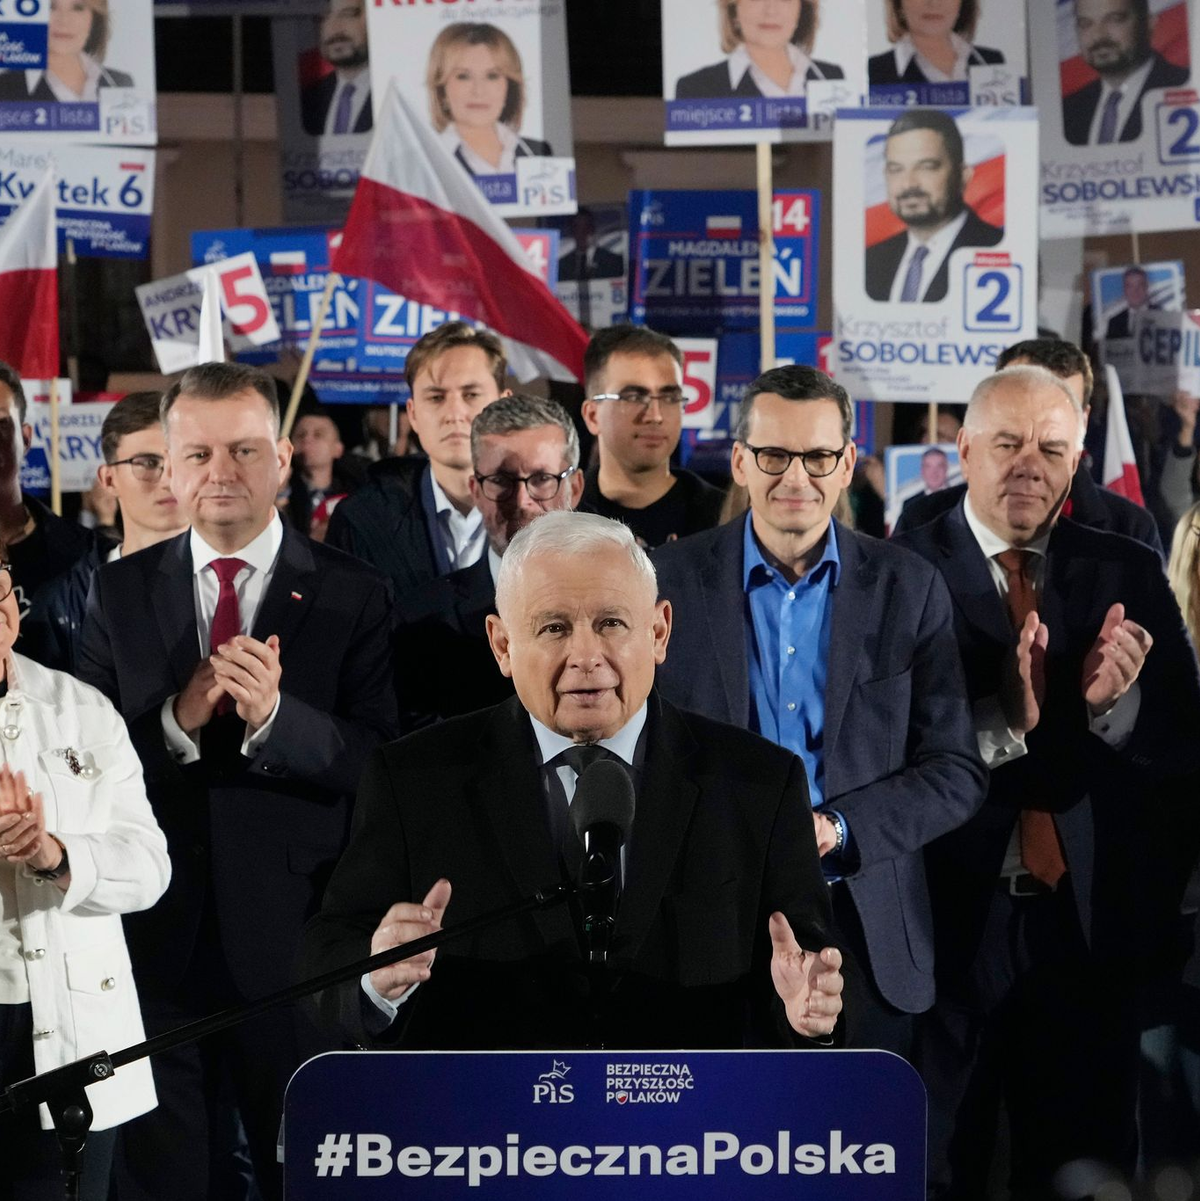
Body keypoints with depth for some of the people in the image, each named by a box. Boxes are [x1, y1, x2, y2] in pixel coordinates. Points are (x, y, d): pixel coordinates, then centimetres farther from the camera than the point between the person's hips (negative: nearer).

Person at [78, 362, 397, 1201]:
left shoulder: (352, 596, -1)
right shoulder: (122, 592, 6)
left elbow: (381, 768, -8)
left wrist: (274, 716, -24)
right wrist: (177, 717, -17)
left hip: (296, 936, -2)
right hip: (158, 934, 2)